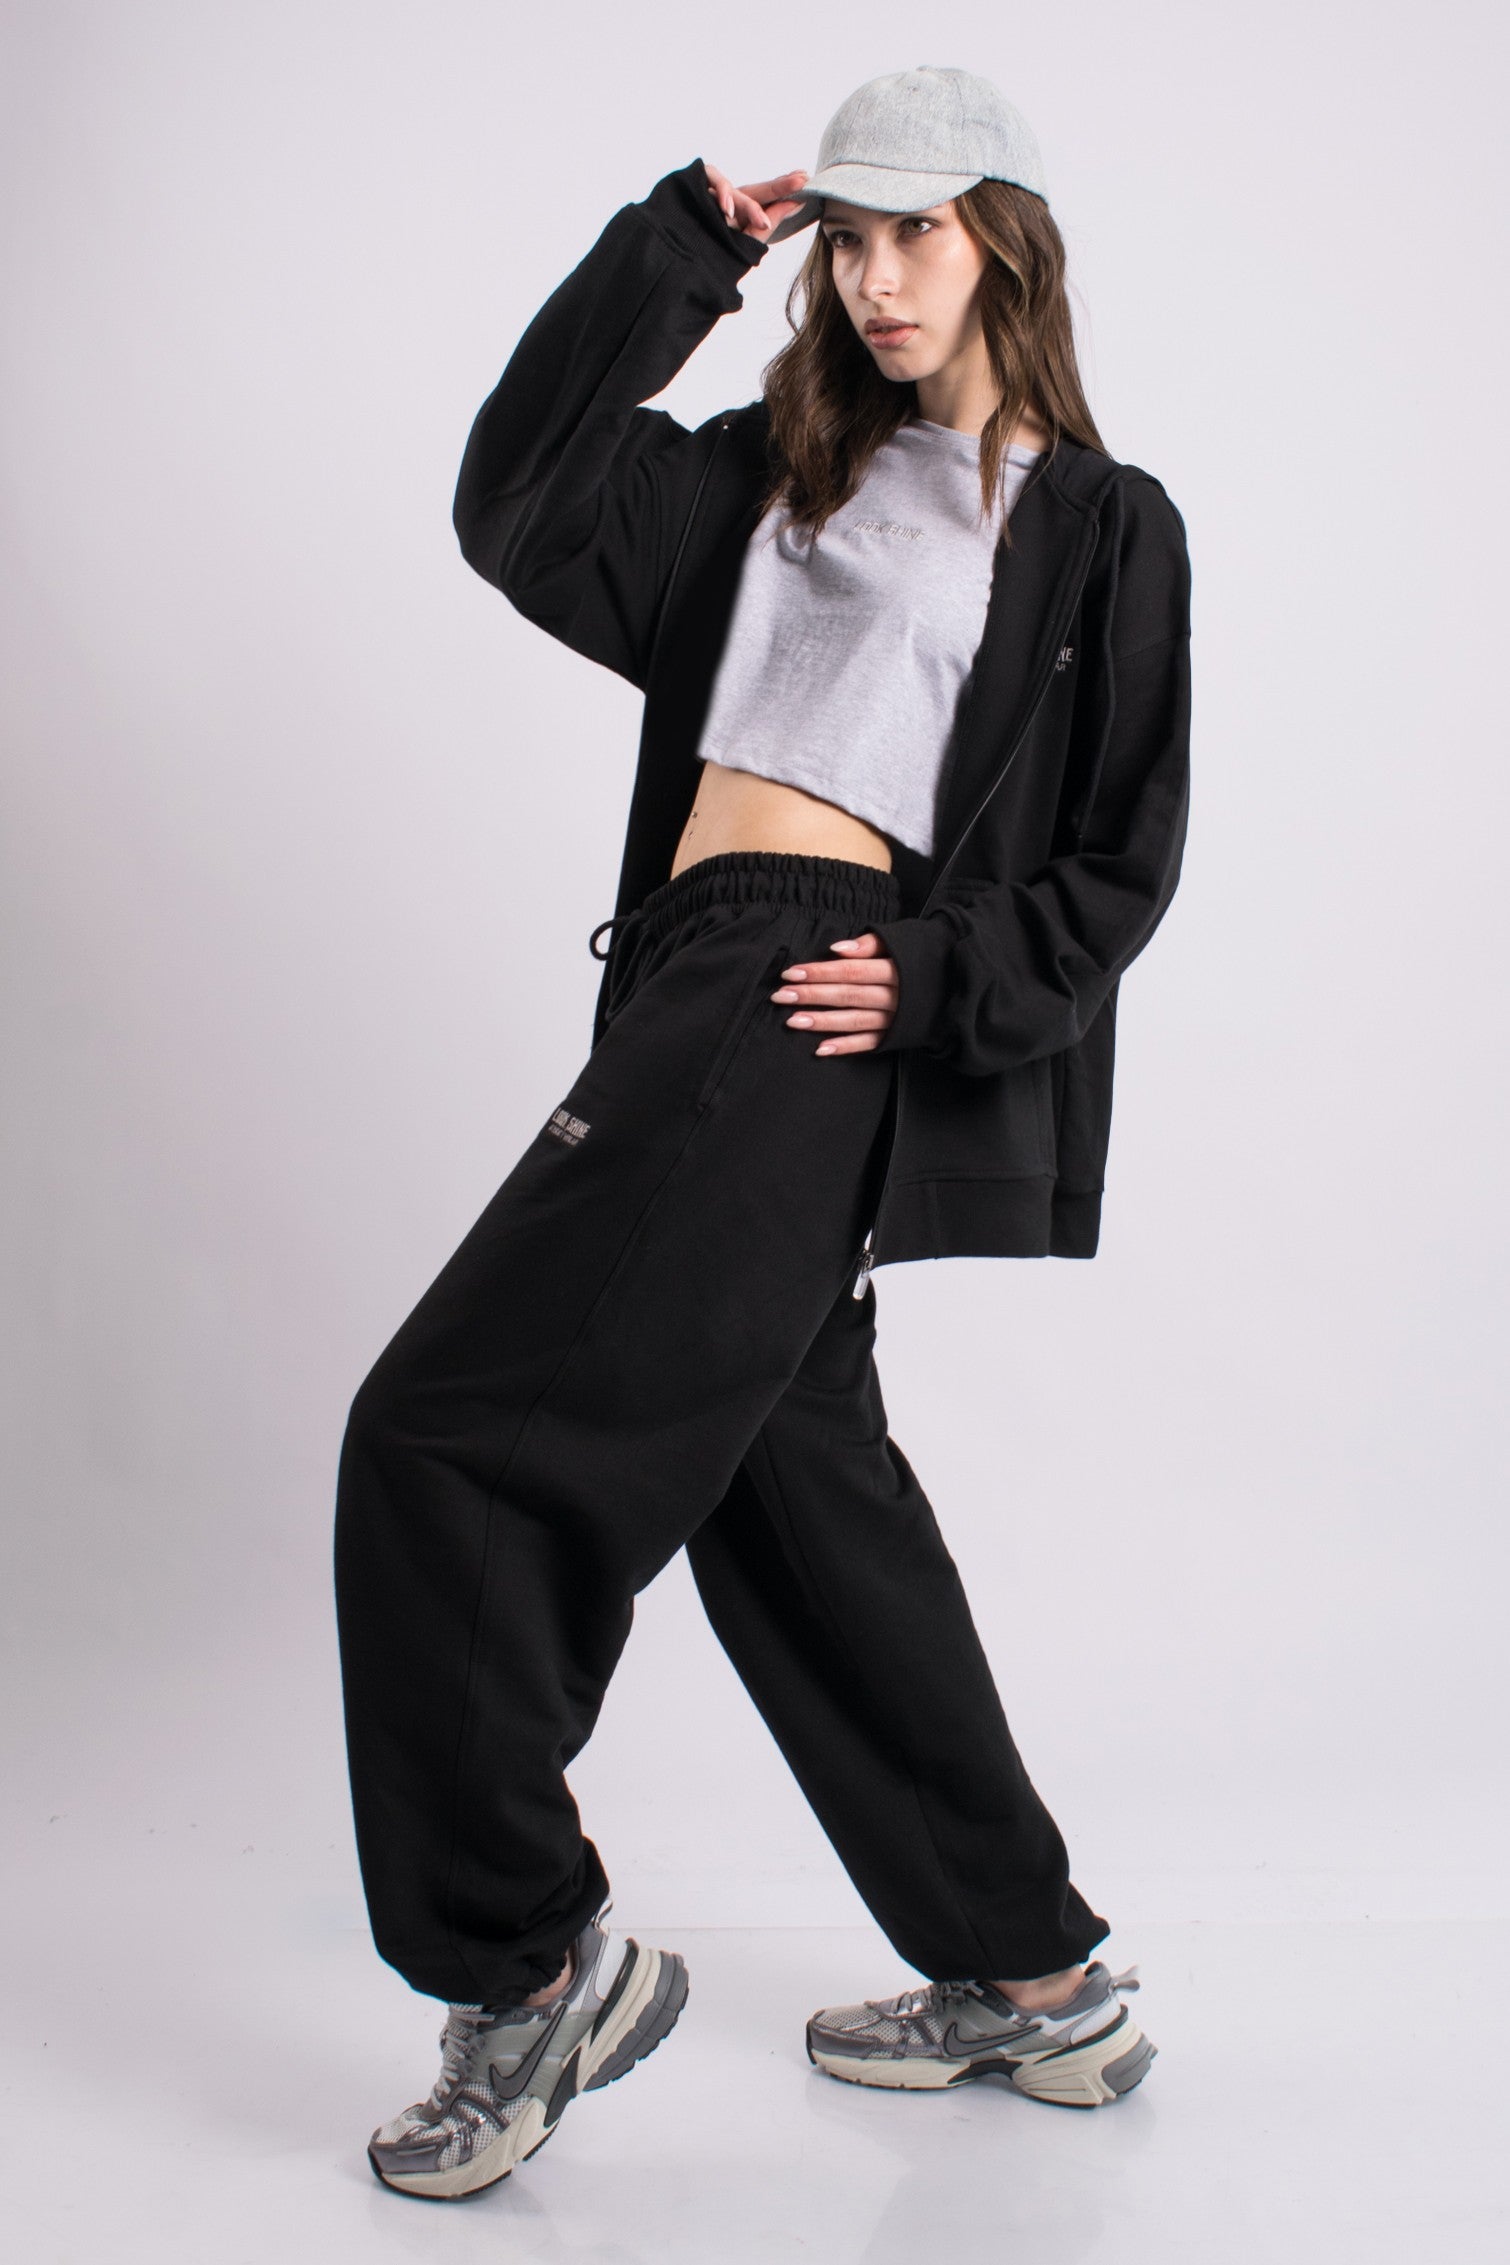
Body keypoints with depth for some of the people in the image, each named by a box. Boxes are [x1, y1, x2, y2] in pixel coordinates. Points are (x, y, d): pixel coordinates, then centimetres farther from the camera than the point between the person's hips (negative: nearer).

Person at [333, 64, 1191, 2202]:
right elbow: (519, 507, 9)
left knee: (451, 1433, -12)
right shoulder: (775, 474, 21)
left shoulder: (1099, 526, 5)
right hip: (705, 991, 7)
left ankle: (534, 1959, 2)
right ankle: (1032, 1977, 24)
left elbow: (1119, 864, 1)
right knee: (789, 1483, 11)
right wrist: (681, 247, 8)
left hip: (815, 1013, -7)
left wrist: (939, 978, -13)